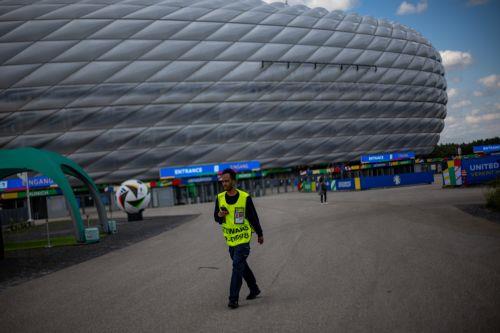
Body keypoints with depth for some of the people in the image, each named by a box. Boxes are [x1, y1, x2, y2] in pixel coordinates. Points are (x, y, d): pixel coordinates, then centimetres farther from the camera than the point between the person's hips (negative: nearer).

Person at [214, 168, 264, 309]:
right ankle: (254, 289, 35)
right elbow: (216, 218, 7)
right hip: (230, 239, 5)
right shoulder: (220, 198, 0)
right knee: (241, 266, 17)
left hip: (243, 238, -5)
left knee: (237, 266, -11)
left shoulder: (245, 197, -11)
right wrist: (219, 215, -17)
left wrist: (260, 234, 6)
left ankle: (233, 298, -6)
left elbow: (253, 217, -2)